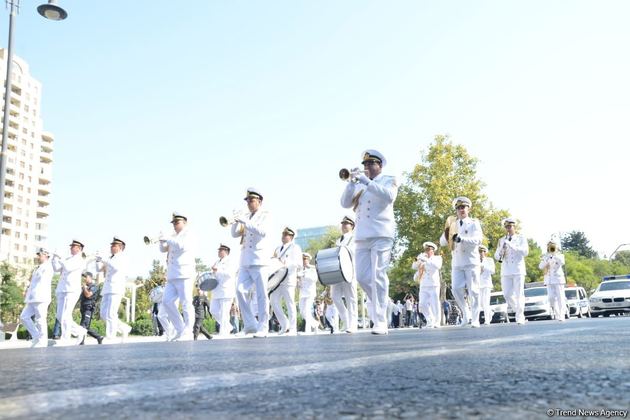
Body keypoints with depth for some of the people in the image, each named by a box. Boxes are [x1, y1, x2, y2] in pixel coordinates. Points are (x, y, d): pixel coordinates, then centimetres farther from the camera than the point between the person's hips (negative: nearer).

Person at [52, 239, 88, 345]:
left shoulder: (80, 260, -2)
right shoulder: (68, 259, 23)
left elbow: (68, 268, -16)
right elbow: (57, 268, 15)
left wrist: (60, 259, -5)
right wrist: (55, 258, 6)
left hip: (72, 290, -8)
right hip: (61, 290, 8)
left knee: (65, 316, -11)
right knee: (60, 316, 6)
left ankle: (65, 341, -5)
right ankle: (80, 331, 18)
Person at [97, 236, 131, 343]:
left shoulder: (123, 258, 0)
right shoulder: (111, 259, 24)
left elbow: (117, 267, -20)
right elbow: (99, 269, 22)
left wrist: (105, 260, -17)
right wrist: (98, 261, 5)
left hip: (116, 290, -8)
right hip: (107, 290, 8)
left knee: (110, 314, -13)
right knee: (104, 314, 6)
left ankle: (110, 339, -10)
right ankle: (124, 329, 16)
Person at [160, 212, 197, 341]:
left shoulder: (188, 234, 0)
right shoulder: (174, 237, 24)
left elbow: (183, 246, -18)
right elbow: (163, 249, 21)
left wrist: (167, 239, -13)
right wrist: (163, 241, 2)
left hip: (184, 274, -8)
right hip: (172, 276, 8)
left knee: (186, 303, -8)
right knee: (167, 301, 0)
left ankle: (188, 333, -6)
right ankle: (180, 330, 7)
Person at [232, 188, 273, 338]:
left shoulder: (265, 215, 2)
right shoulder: (246, 217, 18)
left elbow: (263, 231, -16)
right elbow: (235, 234, 14)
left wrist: (245, 222, -20)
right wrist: (236, 221, -3)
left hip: (259, 260, -5)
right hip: (245, 262, 5)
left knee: (261, 295, -4)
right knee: (240, 290, -7)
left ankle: (262, 328, 0)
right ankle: (250, 324, 2)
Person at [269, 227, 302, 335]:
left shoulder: (295, 247, 2)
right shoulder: (278, 249, 23)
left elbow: (299, 263, -9)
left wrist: (285, 264, -21)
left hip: (288, 280, -6)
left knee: (290, 304, -4)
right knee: (274, 301, -2)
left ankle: (292, 328, 2)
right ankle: (284, 325, 9)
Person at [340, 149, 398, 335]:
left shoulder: (389, 180, 8)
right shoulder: (359, 185, 21)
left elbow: (389, 195, -13)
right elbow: (345, 203, 9)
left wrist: (367, 181, -17)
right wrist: (352, 182, -2)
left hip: (381, 235, -5)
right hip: (361, 236, 5)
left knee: (377, 277, -12)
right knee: (362, 277, 1)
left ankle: (380, 322, -10)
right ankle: (380, 305, 23)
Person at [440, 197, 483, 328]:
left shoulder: (474, 223, 3)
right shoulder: (452, 225, 15)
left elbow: (477, 240, -13)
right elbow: (442, 242, 8)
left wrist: (461, 239, -28)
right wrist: (446, 234, -15)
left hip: (471, 262, -3)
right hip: (457, 263, 3)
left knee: (473, 291, -3)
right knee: (456, 289, -6)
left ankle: (475, 320, 3)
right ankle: (466, 315, 11)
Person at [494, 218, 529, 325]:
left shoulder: (521, 238, 6)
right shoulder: (502, 240, 15)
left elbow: (525, 252, -10)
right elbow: (496, 256, 13)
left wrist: (511, 245, -17)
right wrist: (501, 250, -10)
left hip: (518, 270, -3)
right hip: (505, 271, 3)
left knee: (519, 294, -7)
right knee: (507, 295, 0)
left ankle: (520, 318, -3)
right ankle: (517, 311, 22)